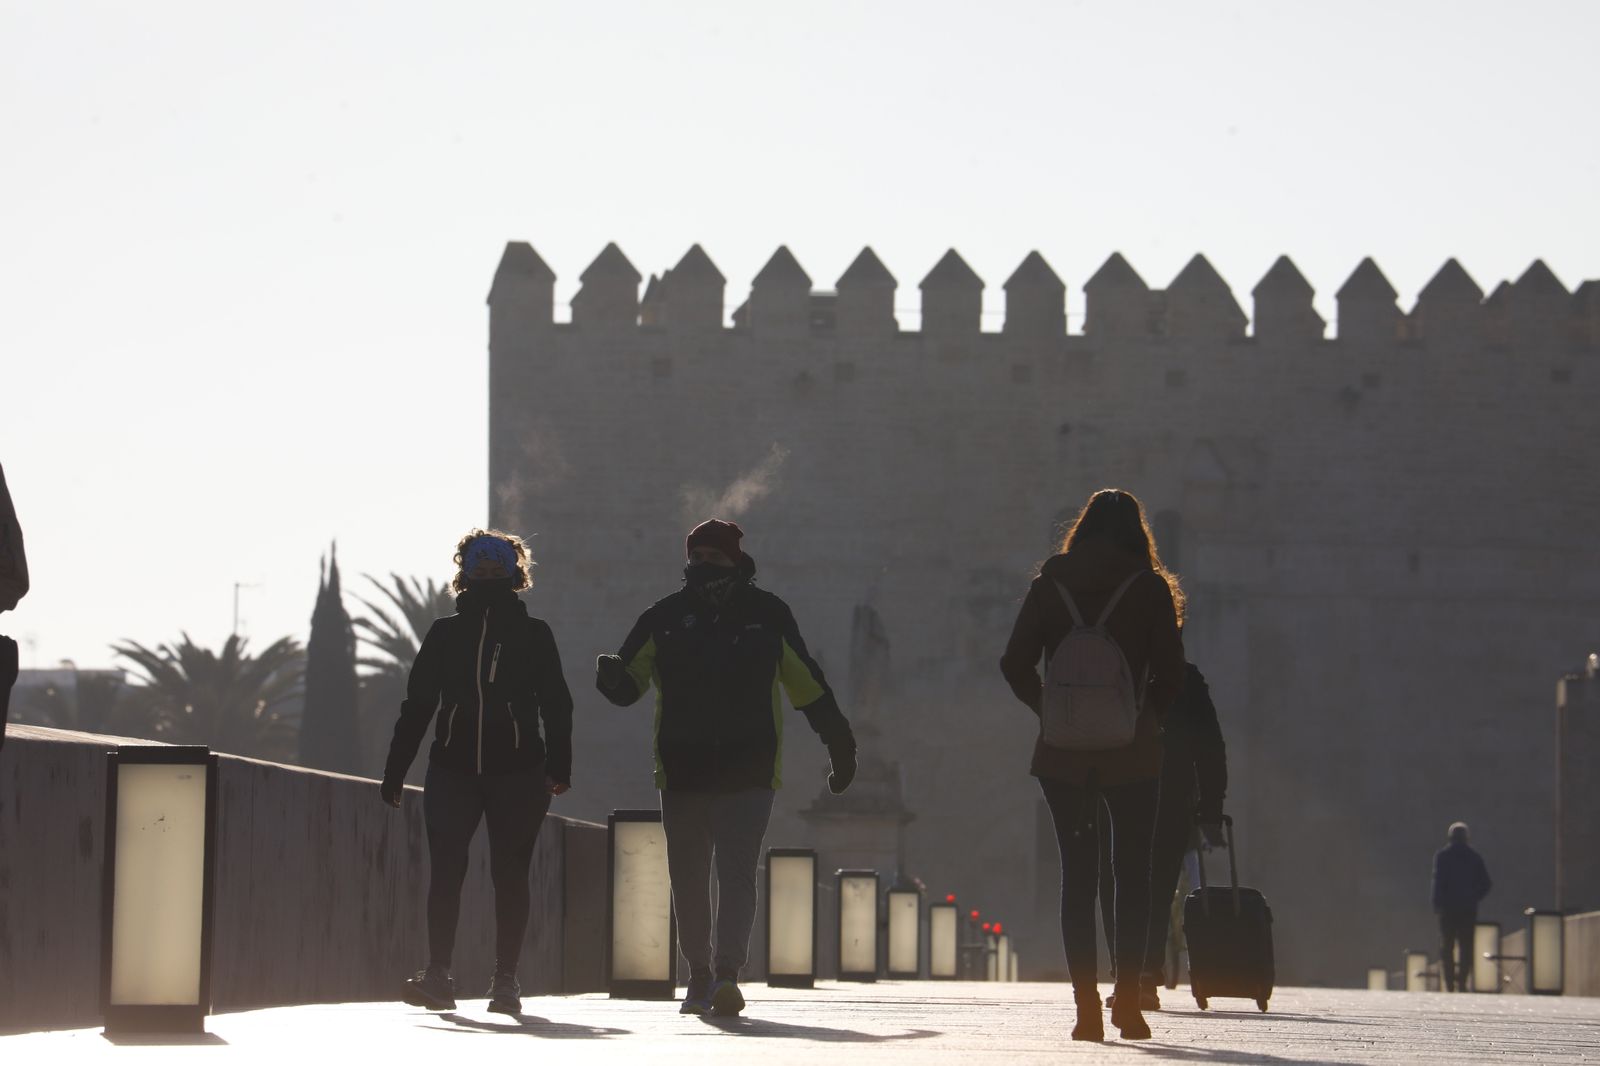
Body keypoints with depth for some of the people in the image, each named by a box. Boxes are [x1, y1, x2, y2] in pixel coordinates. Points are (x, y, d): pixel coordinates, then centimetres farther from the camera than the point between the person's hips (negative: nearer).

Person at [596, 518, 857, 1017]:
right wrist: (611, 676, -21)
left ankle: (727, 974, -23)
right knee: (688, 879, 7)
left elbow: (807, 686, 13)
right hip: (682, 770, 2)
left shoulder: (767, 615, 6)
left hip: (748, 771, -2)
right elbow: (629, 683, 4)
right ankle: (699, 975, 21)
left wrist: (840, 746, 16)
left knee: (736, 870, -14)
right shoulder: (666, 617, 7)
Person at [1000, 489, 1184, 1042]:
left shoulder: (1050, 583, 4)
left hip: (1063, 753, 2)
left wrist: (1054, 714, 11)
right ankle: (1127, 993, -4)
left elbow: (1015, 664, 0)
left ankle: (1086, 1003, -2)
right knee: (1133, 872, 7)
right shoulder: (1150, 586, -2)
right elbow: (1170, 672, -5)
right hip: (1131, 753, -2)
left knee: (1078, 872, 6)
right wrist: (1145, 720, 10)